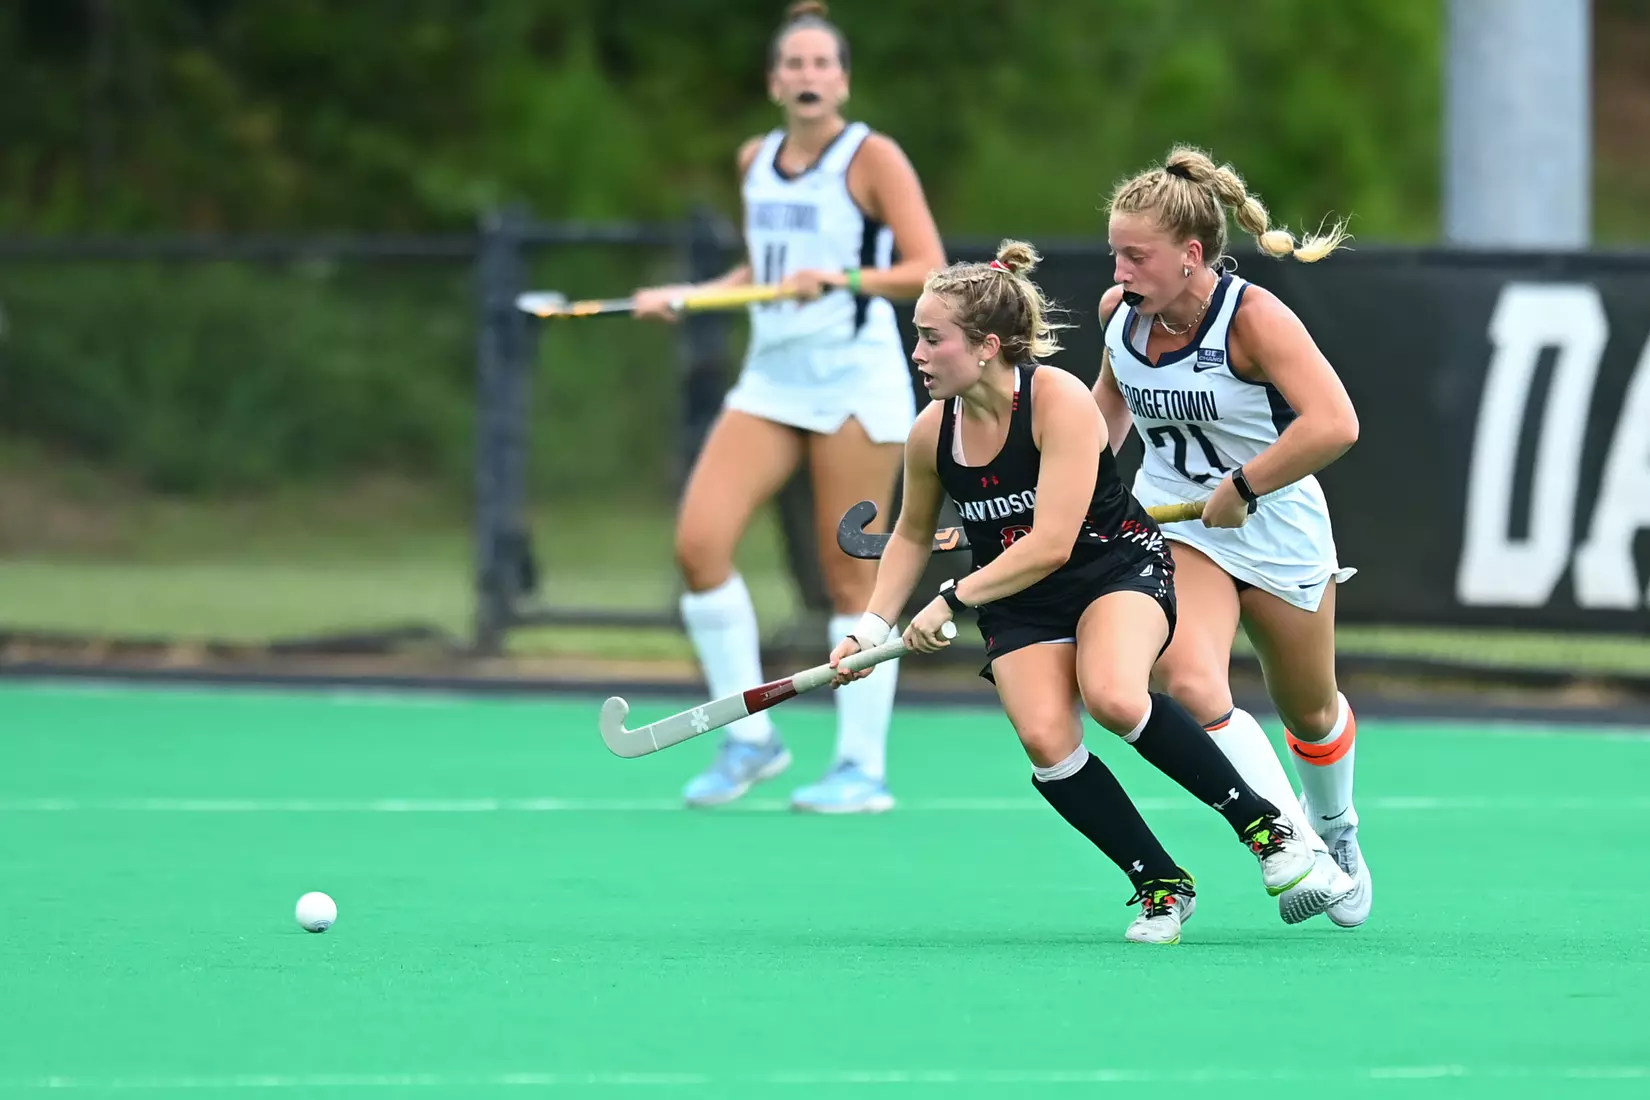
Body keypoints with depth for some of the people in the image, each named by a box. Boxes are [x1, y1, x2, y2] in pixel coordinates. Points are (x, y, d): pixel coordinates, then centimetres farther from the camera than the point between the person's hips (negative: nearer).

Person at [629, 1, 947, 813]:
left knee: (850, 578, -5)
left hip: (855, 382, -6)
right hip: (770, 381, 6)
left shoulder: (873, 158, -5)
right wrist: (685, 296, 14)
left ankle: (862, 769, 3)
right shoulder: (756, 161, 13)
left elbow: (929, 271, -12)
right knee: (698, 543, -10)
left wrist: (840, 280, -25)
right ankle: (749, 739, 1)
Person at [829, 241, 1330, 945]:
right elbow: (911, 536, 15)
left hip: (1120, 567, -5)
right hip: (1019, 604, 5)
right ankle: (1160, 885, -4)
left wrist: (953, 600, -23)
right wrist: (872, 627, 5)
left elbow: (1051, 546, -26)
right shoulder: (932, 433, -5)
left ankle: (1261, 822, -15)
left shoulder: (1058, 401, -22)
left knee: (1113, 697, -35)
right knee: (1045, 741, -23)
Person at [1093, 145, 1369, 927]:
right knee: (1189, 685, -26)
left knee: (1309, 714, 16)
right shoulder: (1120, 311, -8)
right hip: (1174, 525, 3)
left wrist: (1241, 488, -30)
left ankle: (1335, 830, 49)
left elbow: (1334, 425, -36)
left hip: (1278, 533, -3)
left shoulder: (1254, 319, -25)